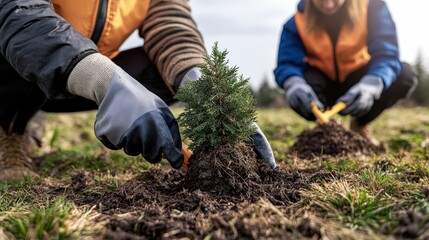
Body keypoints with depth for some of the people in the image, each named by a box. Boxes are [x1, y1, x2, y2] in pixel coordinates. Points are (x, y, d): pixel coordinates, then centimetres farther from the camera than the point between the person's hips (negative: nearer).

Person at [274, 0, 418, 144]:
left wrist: (371, 85, -52)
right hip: (324, 84, 0)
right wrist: (294, 84, -52)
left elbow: (386, 53, -30)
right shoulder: (298, 21, -17)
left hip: (360, 81, 1)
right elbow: (287, 63, -26)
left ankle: (360, 125, 0)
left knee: (405, 74, -26)